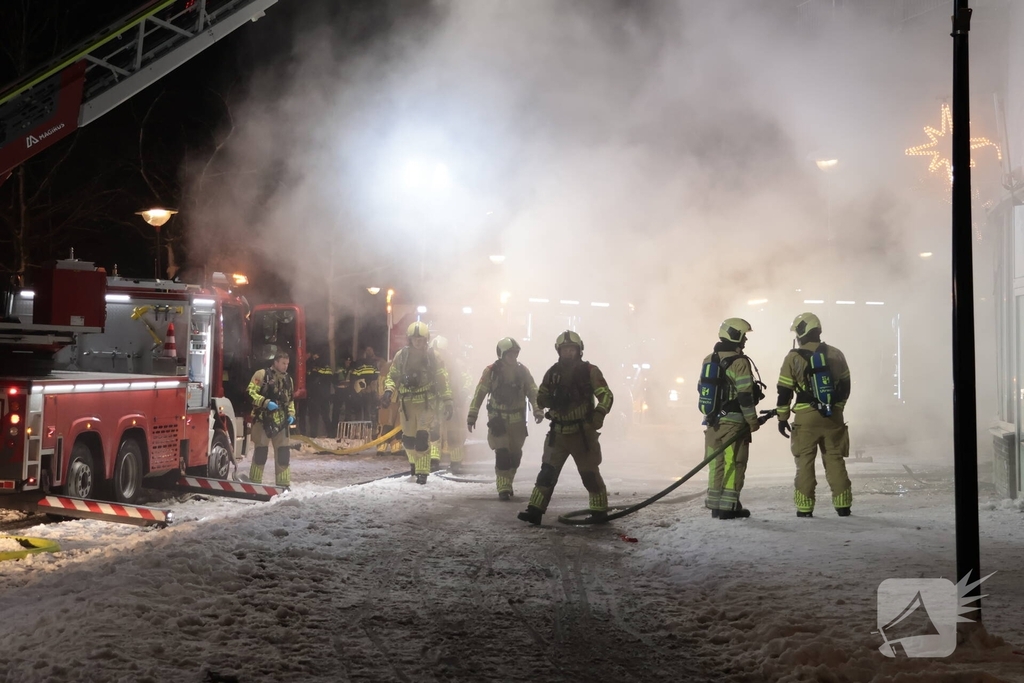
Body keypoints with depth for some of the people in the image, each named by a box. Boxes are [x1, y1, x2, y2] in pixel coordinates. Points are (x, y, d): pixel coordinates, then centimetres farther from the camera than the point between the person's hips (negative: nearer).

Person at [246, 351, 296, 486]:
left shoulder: (288, 379, 15)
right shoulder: (262, 374, -5)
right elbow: (251, 392, -10)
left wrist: (291, 414, 10)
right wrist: (266, 402, -20)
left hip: (281, 422, 6)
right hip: (263, 420, -5)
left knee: (283, 453, 5)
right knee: (260, 452, -2)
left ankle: (283, 484, 12)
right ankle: (255, 483, 6)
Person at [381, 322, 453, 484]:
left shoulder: (432, 356, -4)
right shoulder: (401, 355, 1)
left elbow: (442, 380, -1)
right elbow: (392, 376, 7)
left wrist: (447, 402, -5)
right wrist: (388, 392, -11)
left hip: (427, 402, -3)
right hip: (407, 402, 3)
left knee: (422, 436, -16)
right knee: (408, 438, 9)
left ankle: (422, 471, -9)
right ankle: (414, 461, 39)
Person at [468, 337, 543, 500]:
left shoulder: (522, 371, -4)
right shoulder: (491, 371, -10)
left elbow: (533, 392, -5)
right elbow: (479, 394, -6)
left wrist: (538, 410, -20)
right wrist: (472, 416, -8)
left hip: (518, 421, 3)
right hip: (498, 419, -3)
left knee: (515, 455, 9)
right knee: (502, 454, -13)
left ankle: (508, 483, 29)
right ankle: (503, 489, -8)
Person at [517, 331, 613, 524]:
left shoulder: (589, 371, -6)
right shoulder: (553, 373, 6)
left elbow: (606, 395, -12)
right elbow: (540, 398, 10)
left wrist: (598, 415, -30)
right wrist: (553, 401, -13)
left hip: (583, 432, -3)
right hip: (558, 432, 4)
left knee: (589, 473, 0)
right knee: (548, 470, -1)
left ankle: (600, 511, 13)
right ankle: (535, 510, -1)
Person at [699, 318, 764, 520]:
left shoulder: (709, 360, 10)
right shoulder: (739, 362, -13)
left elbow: (702, 389, 16)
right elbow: (745, 395, -16)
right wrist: (752, 421, -8)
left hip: (713, 420, 7)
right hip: (734, 421, -7)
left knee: (716, 462, 12)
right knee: (733, 464, -1)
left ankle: (715, 504, 15)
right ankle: (728, 506, -2)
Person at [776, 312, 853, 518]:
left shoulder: (793, 358, -5)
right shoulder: (836, 355, 5)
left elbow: (784, 391, -4)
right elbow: (845, 386, 11)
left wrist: (782, 418, 5)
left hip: (806, 418, -3)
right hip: (833, 417, 3)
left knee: (805, 462, 5)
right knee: (835, 460, 10)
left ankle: (805, 508, 3)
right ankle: (843, 506, 10)